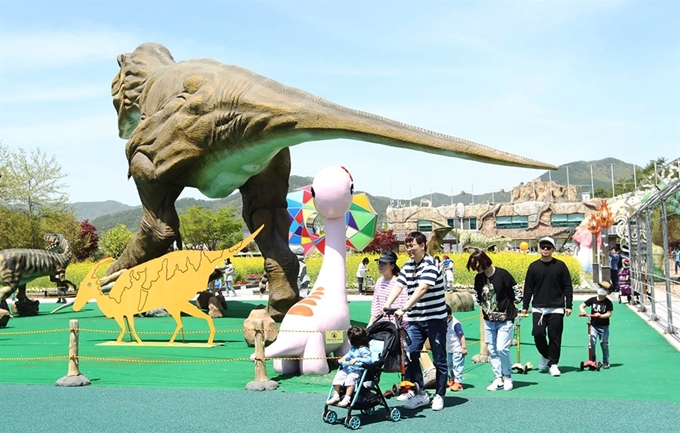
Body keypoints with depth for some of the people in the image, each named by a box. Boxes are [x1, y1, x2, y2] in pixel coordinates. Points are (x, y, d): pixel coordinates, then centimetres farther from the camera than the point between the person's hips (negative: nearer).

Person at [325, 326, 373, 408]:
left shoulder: (364, 350, -14)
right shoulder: (352, 348, 14)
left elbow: (369, 360, -26)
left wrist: (357, 359, -31)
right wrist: (344, 358, 8)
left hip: (357, 371, -8)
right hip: (347, 369, 8)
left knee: (350, 378, -33)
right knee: (338, 375, -11)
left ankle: (347, 398, -30)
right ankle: (336, 396, -5)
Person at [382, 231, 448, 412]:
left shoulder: (430, 265, -13)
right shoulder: (407, 266, 8)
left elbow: (422, 289, -25)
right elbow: (397, 287, -2)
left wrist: (404, 309, -33)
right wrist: (386, 306, -18)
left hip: (435, 318, -6)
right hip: (415, 319, 6)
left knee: (439, 359, 5)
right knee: (410, 355, -2)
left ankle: (439, 395, 18)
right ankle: (420, 394, 11)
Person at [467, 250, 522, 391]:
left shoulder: (502, 274, -16)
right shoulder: (478, 278, 1)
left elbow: (517, 291, -9)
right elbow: (478, 296, 17)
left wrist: (512, 308, -1)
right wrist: (484, 309, 11)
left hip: (505, 319, -6)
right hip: (489, 320, 6)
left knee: (502, 348, -12)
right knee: (492, 350, 6)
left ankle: (508, 376, 8)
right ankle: (498, 378, 15)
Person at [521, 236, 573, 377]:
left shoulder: (560, 265, 2)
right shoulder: (533, 266, 6)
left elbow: (567, 287, 4)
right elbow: (528, 288, 10)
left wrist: (569, 305, -2)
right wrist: (525, 306, 7)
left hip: (556, 308, -1)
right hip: (538, 308, 1)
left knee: (555, 336, 0)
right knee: (538, 334, -6)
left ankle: (553, 363, 11)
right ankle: (545, 356, 20)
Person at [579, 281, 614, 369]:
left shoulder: (608, 302, -4)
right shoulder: (592, 300, 2)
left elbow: (609, 313, -12)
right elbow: (581, 306, 5)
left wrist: (600, 316, -29)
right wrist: (582, 310, -17)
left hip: (604, 326, -1)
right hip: (593, 325, 2)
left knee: (604, 344, 1)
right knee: (592, 342, -10)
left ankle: (605, 362, 15)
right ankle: (592, 360, 4)